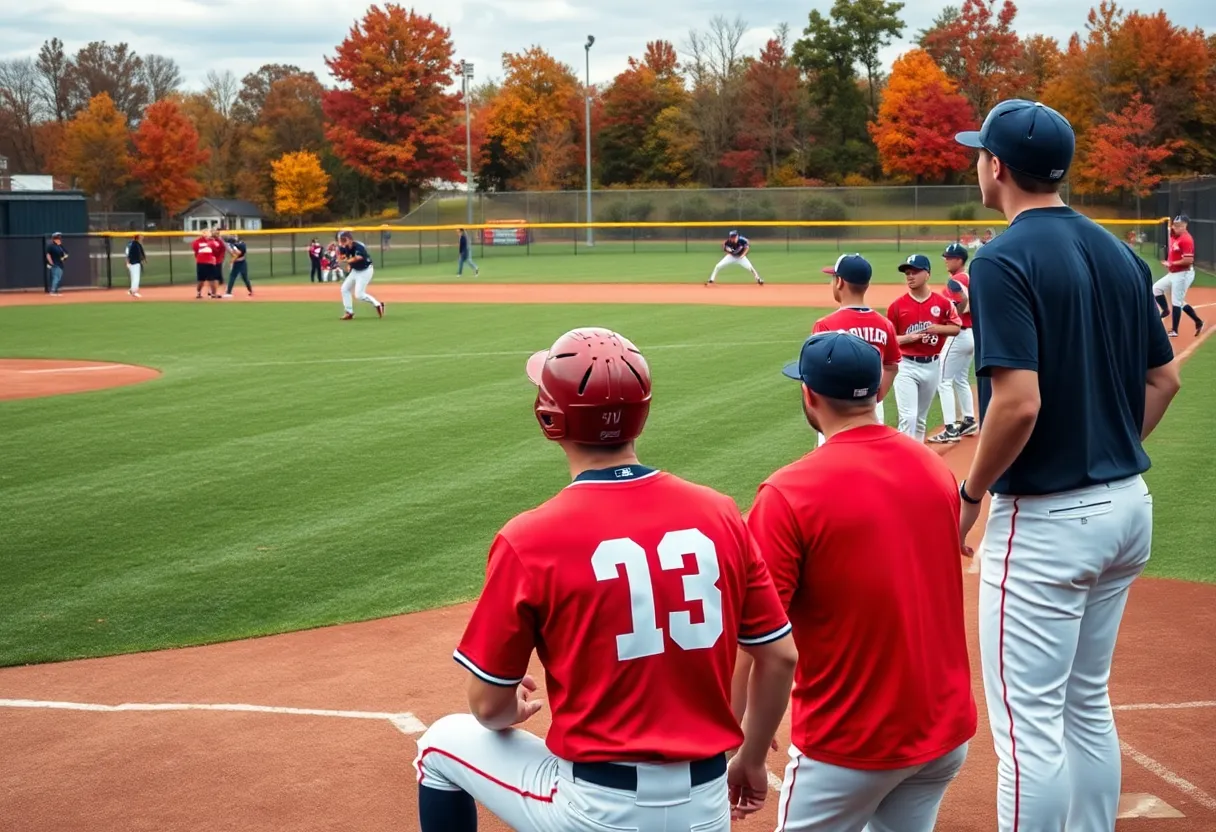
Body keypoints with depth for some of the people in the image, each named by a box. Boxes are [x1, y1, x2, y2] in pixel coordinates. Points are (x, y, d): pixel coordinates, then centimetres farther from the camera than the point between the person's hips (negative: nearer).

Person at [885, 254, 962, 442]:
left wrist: (938, 328, -11)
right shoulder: (897, 305, -5)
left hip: (932, 366, 3)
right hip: (906, 366, -3)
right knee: (908, 416, -13)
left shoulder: (942, 302, -1)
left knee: (921, 418, 16)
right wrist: (908, 337, -19)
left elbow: (956, 327, 8)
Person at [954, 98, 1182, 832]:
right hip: (1127, 504, 9)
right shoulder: (1120, 254, 9)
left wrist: (971, 494, -11)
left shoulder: (1004, 261, -16)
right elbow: (1165, 379, 12)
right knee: (1087, 704, 19)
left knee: (1029, 720, -1)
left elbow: (1018, 402, -24)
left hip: (1045, 517, -8)